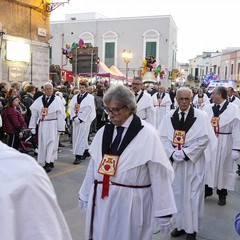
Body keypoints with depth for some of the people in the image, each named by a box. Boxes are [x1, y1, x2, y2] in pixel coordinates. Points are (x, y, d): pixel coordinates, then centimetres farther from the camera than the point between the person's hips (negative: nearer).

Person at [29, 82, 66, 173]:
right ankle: (50, 162, 23)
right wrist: (32, 126, 2)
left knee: (51, 142, -8)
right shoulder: (39, 100, 4)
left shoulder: (57, 100, -5)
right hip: (42, 125, 4)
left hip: (53, 125, -4)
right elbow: (34, 114, 6)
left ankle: (48, 163, -5)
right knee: (43, 143, 9)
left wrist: (60, 128, -10)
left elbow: (60, 115, -7)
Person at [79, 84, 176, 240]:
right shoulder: (103, 132, 4)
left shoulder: (147, 134, -13)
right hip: (101, 201, 5)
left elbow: (159, 175, -13)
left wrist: (164, 212, -11)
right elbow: (94, 166, 11)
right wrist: (86, 196, 17)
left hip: (131, 203, -5)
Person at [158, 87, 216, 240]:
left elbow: (204, 139, -11)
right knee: (177, 193, 12)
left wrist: (185, 154, -15)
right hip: (174, 161, 3)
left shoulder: (201, 116, -6)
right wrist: (173, 154, -14)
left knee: (193, 195, 4)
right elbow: (163, 137, 0)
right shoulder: (169, 117, 4)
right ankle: (180, 225, 29)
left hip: (193, 162, -3)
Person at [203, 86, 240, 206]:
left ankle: (222, 194, 28)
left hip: (225, 144, -3)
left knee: (223, 167, 12)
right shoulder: (208, 108, -2)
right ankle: (207, 190, 33)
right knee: (208, 166, 14)